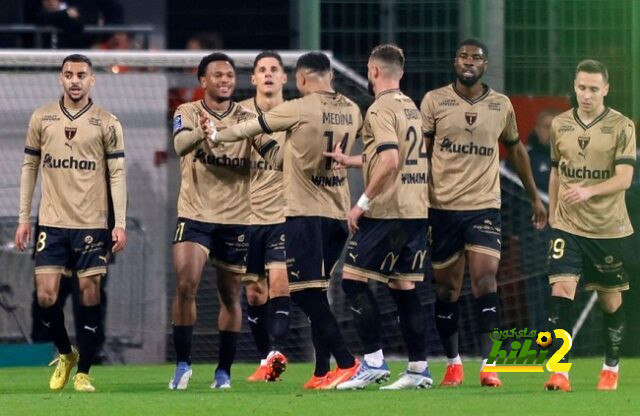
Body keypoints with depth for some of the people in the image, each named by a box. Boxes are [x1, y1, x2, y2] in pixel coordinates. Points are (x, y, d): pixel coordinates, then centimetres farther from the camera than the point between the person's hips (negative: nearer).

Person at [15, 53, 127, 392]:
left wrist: (120, 223, -6)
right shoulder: (41, 119, 6)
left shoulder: (106, 123, 0)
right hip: (51, 222, 1)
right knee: (45, 296, -5)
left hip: (92, 224, -1)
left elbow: (117, 173, 1)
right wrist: (23, 218, 7)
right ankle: (66, 354, 21)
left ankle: (83, 372, 7)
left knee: (90, 295, -3)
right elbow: (29, 167, 11)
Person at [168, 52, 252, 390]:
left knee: (231, 297, 6)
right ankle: (183, 364, -5)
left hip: (235, 219, 2)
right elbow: (181, 144, -22)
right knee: (185, 285, -16)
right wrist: (202, 132, -44)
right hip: (195, 215, -2)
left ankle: (224, 371, 18)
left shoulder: (247, 118, 4)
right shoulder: (188, 113, -1)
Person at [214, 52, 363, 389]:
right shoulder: (351, 111, 9)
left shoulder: (300, 109, -10)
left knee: (305, 291, -8)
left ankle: (347, 363, -18)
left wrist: (216, 136, 21)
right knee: (314, 293, 12)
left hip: (305, 211, -7)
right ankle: (322, 372, 8)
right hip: (338, 213, 7)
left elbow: (251, 128, 3)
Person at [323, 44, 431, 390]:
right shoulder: (411, 108, 16)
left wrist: (363, 202, -17)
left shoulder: (381, 109, -11)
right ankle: (418, 369, 7)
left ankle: (374, 362, -9)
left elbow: (390, 161, -22)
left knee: (353, 280, -3)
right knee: (403, 287, 10)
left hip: (387, 210, -8)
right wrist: (350, 161, 32)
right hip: (416, 209, 8)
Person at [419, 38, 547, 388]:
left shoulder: (501, 106, 7)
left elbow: (516, 150, 21)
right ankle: (453, 363, 20)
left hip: (485, 206, 0)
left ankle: (488, 364, -18)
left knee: (485, 277, -16)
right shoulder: (434, 101, 0)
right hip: (443, 206, 0)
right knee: (447, 287, 6)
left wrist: (534, 197, 24)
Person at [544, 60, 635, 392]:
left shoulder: (621, 127, -7)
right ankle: (560, 372, -16)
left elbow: (624, 178, -15)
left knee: (610, 299, 9)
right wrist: (552, 213, 18)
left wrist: (589, 191, -29)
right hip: (568, 226, 2)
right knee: (561, 291, -14)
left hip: (609, 228, -2)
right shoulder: (560, 125, 5)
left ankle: (611, 368, 28)